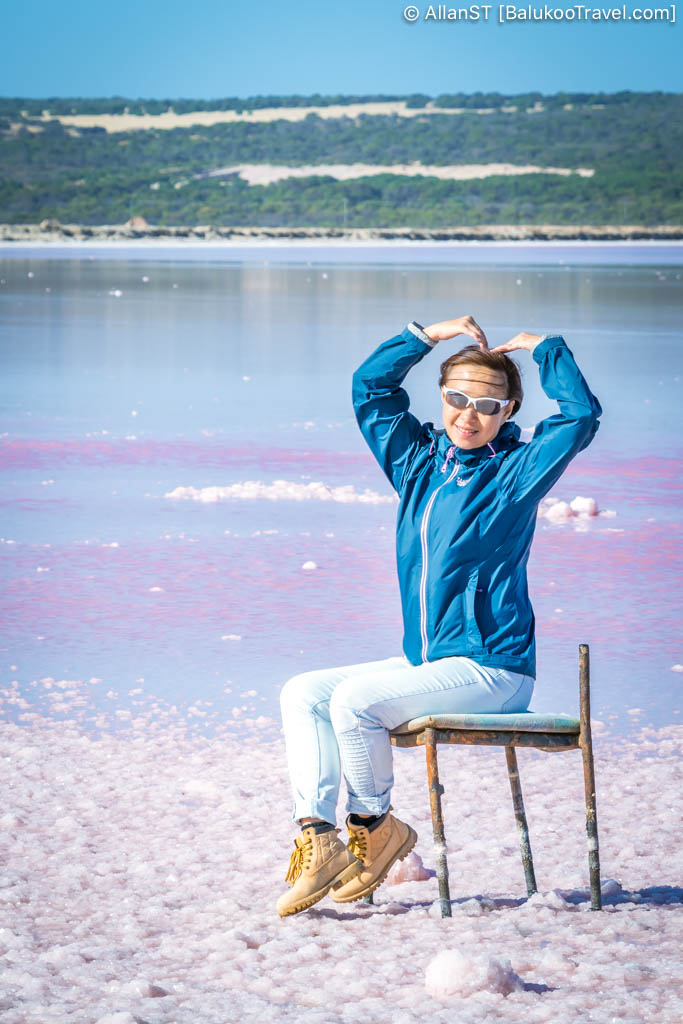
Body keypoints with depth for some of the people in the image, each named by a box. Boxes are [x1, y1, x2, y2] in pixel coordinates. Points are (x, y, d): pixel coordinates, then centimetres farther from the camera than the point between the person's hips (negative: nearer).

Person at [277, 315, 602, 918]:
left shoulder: (515, 472, -3)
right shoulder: (418, 460, 13)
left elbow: (581, 416, -16)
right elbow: (370, 385, 19)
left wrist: (543, 346, -4)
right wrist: (433, 335, 13)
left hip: (493, 670, -7)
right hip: (422, 663, 7)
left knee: (353, 699, -23)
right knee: (303, 695, -5)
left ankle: (377, 826, -3)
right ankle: (318, 839, -14)